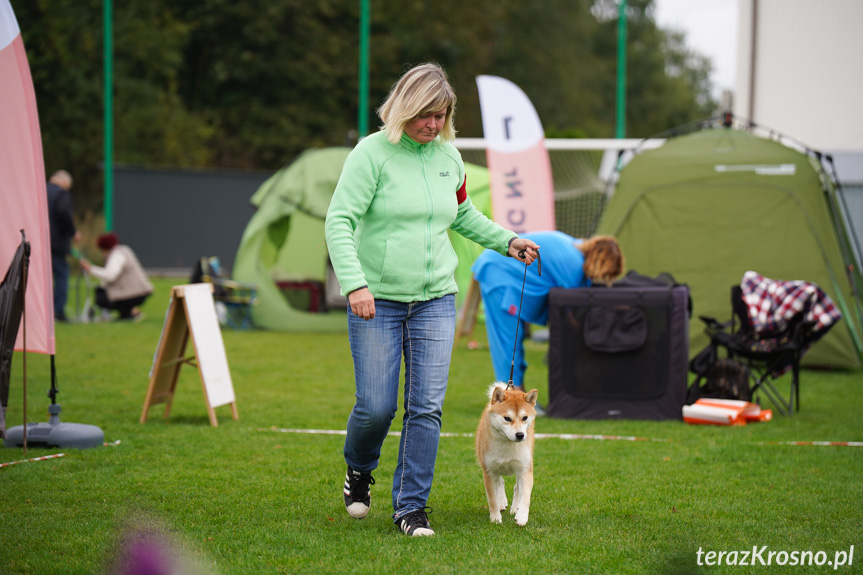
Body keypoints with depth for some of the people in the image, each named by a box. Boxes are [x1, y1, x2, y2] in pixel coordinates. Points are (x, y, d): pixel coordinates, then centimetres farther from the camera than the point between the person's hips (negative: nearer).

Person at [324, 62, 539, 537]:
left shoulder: (448, 157, 8)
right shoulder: (372, 153, -9)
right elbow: (340, 221, -15)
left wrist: (506, 240, 16)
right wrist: (354, 283, -26)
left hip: (435, 300, 4)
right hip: (376, 300, -4)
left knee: (426, 407, -4)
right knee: (376, 406, -3)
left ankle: (411, 506, 5)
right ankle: (359, 470, 29)